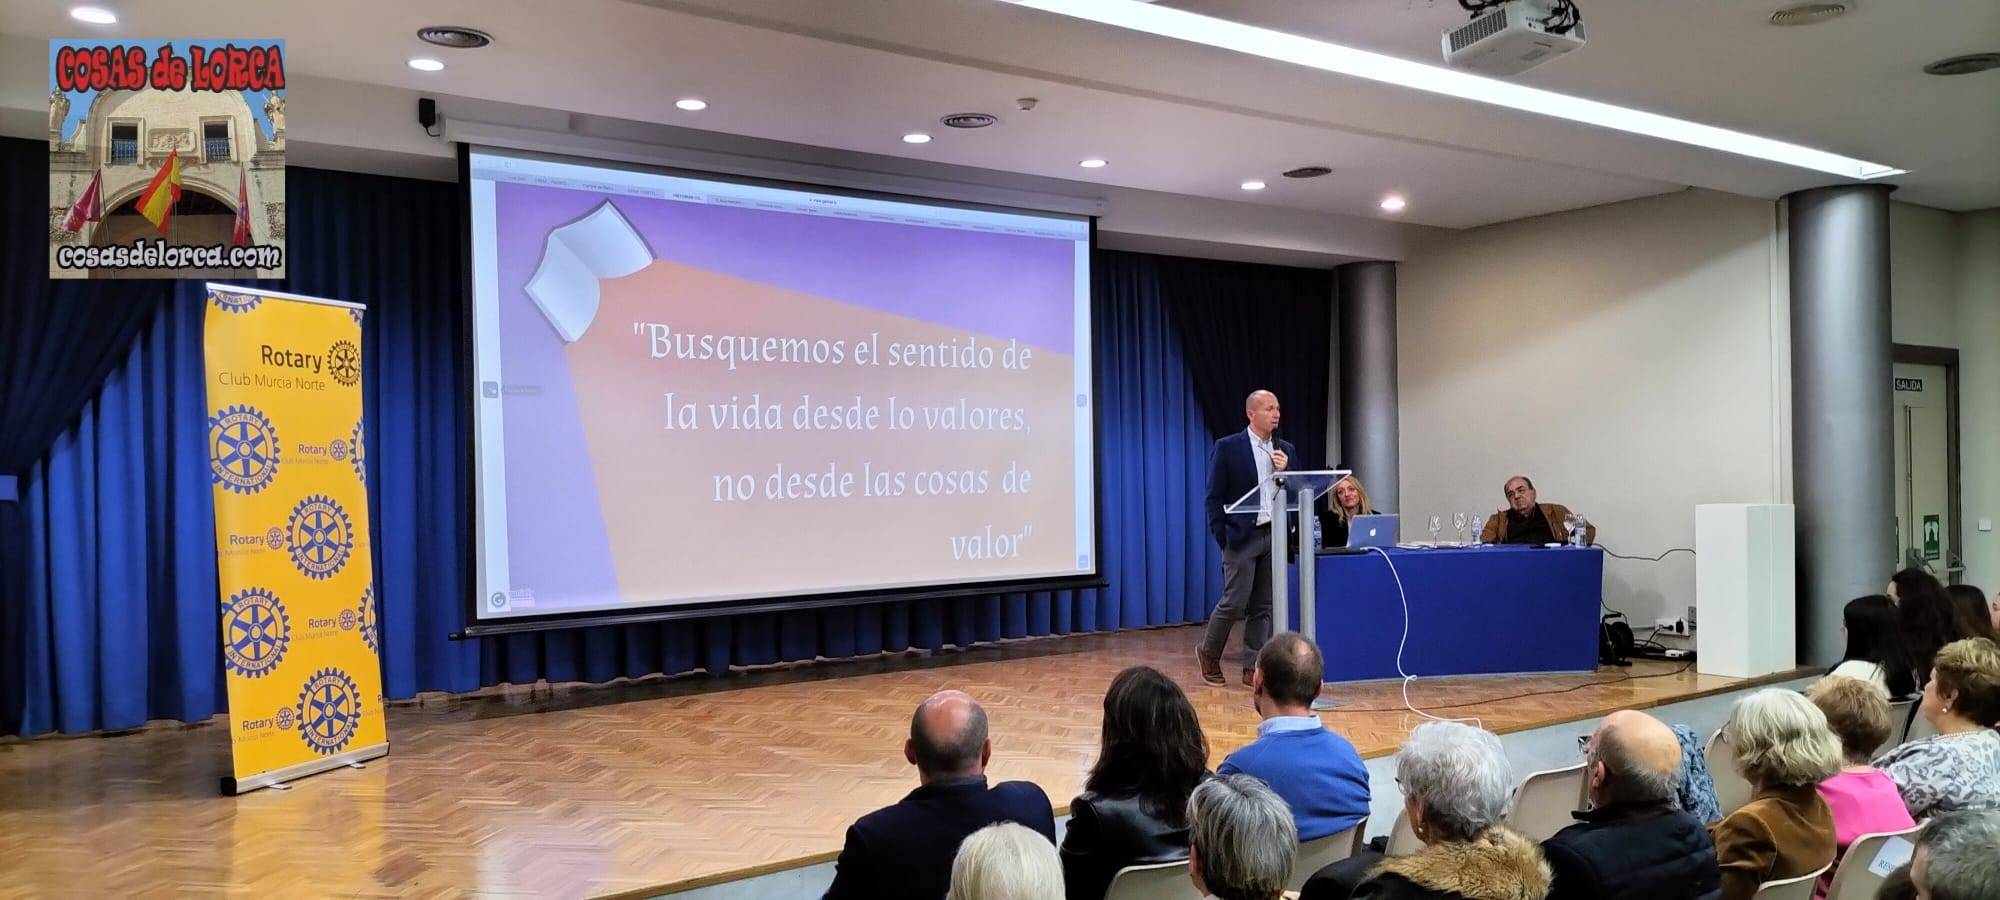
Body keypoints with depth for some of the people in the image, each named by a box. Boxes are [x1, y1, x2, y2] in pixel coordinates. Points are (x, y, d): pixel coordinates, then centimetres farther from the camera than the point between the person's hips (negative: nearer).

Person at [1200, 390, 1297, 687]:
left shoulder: (1285, 449, 10)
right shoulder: (1227, 448, -4)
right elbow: (1215, 497, -5)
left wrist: (1285, 471, -7)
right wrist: (1222, 540, -9)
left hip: (1275, 535, 5)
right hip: (1242, 536, -5)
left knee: (1264, 605, 6)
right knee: (1235, 602, -4)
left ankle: (1253, 667, 13)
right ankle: (1208, 652, 19)